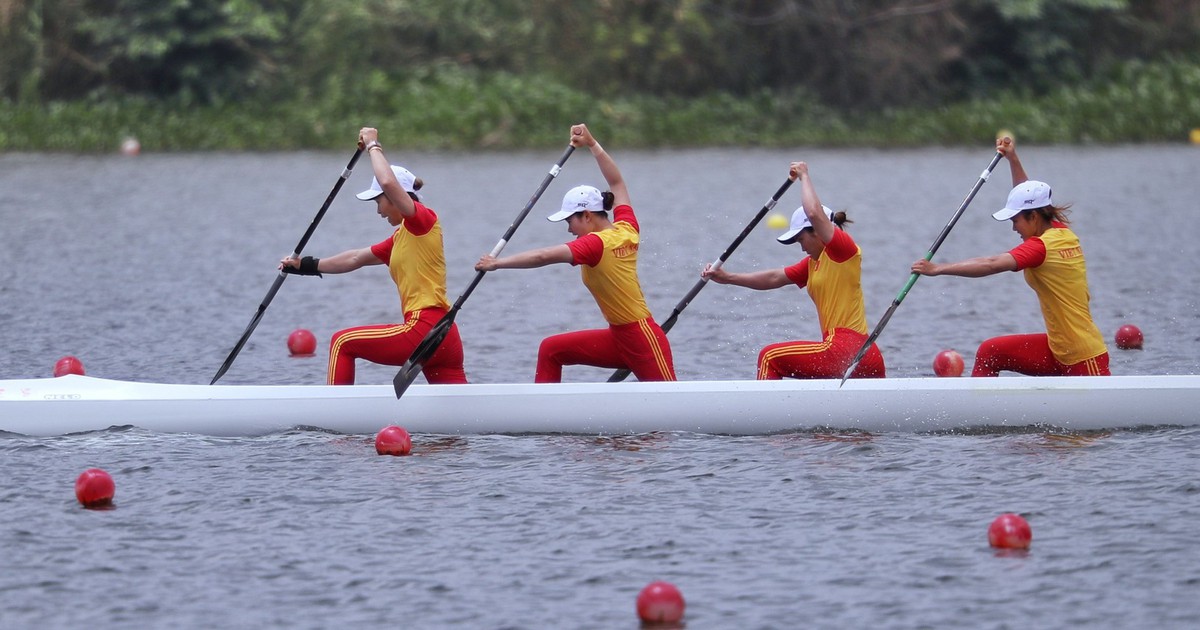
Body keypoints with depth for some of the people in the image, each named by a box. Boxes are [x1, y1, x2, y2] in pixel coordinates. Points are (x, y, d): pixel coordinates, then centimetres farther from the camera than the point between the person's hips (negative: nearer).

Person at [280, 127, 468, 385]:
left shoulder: (425, 219, -4)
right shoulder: (400, 238, 23)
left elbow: (388, 182, -20)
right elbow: (355, 259, 32)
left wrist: (373, 145, -5)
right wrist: (306, 265, 36)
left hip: (425, 331, -9)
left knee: (343, 343, 5)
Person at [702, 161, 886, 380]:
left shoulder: (843, 248, -4)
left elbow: (814, 213, -18)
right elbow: (774, 278, 21)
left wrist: (804, 176, -3)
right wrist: (728, 278, 15)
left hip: (847, 352, -10)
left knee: (770, 358, -4)